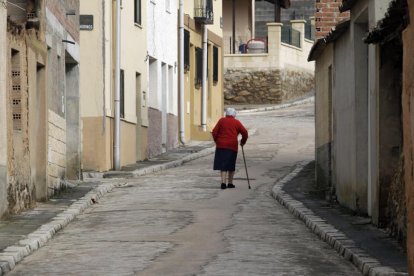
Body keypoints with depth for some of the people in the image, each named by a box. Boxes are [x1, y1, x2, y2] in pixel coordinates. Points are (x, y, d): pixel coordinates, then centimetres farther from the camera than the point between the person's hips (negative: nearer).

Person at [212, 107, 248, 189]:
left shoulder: (221, 120, 5)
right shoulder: (237, 122, 4)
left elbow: (214, 132, 0)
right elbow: (245, 133, 1)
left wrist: (217, 141, 14)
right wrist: (243, 142, 18)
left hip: (221, 146, 0)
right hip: (232, 146, 0)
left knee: (222, 165, 1)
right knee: (231, 165, 11)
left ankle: (223, 182, -12)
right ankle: (230, 183, 15)